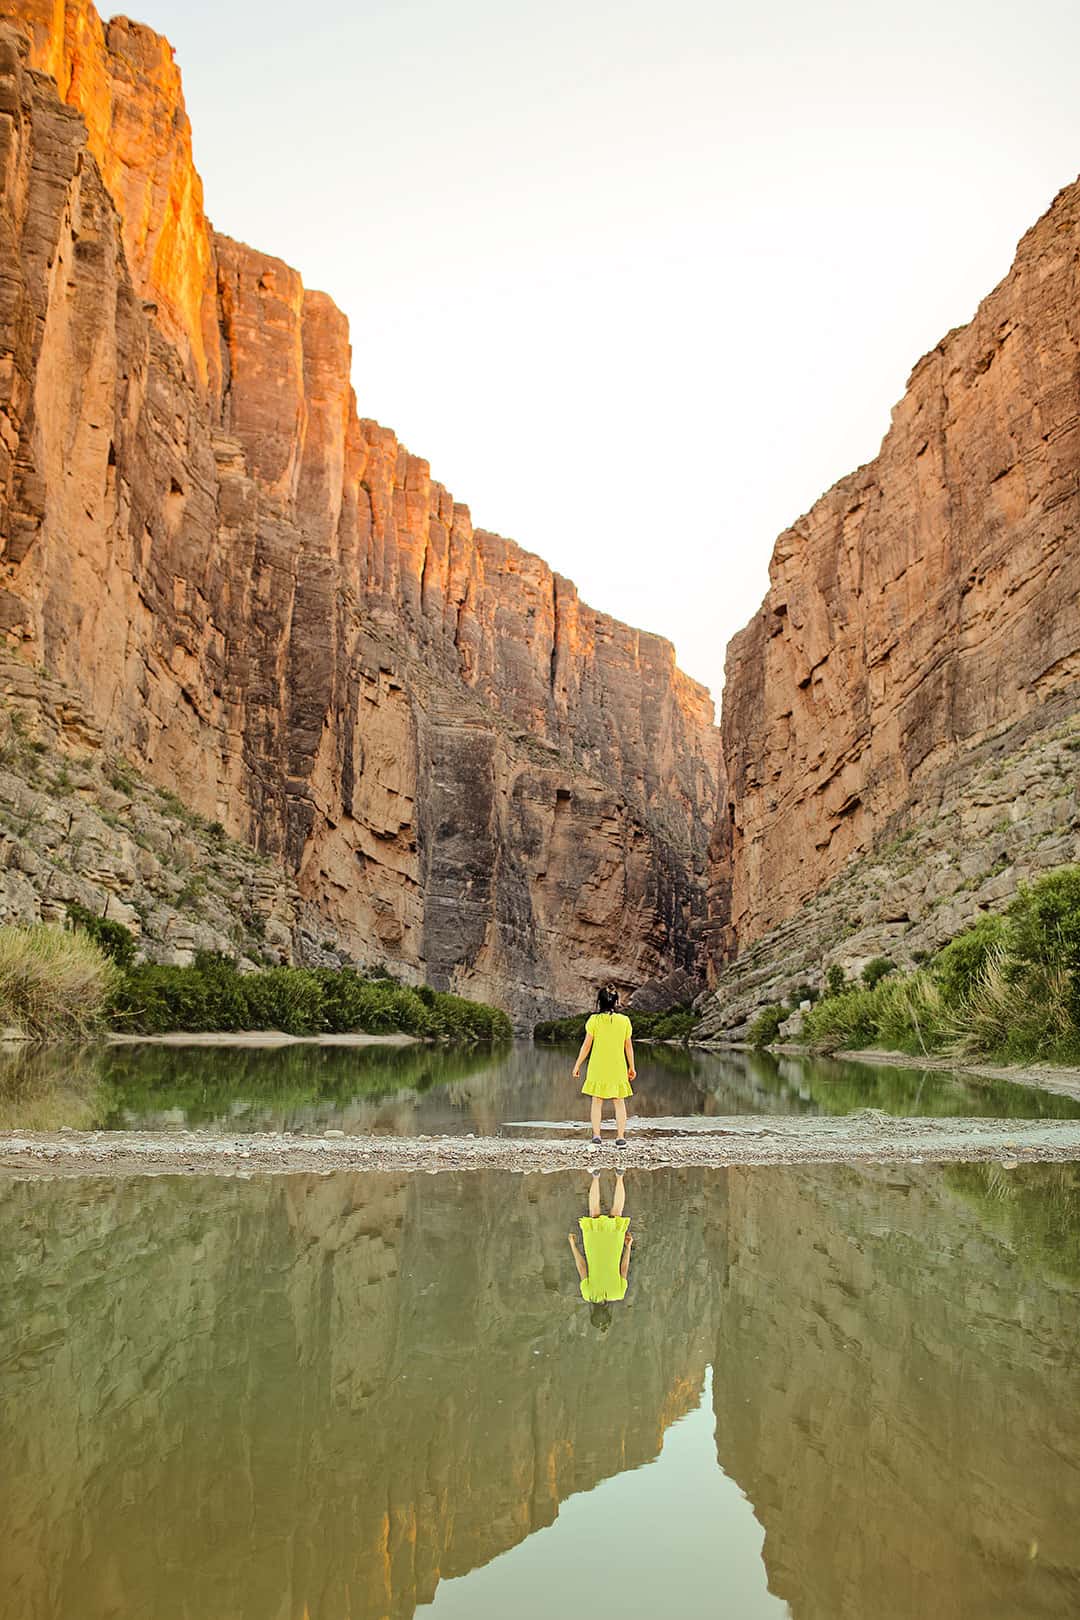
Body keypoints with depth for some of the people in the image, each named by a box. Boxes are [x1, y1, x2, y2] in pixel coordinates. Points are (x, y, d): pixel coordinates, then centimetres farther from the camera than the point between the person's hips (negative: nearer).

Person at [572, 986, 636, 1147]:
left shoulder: (594, 1020, -6)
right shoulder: (624, 1020, -1)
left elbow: (586, 1045, -4)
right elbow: (629, 1046, 4)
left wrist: (577, 1065, 5)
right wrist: (632, 1067, 15)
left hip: (597, 1066, -1)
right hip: (618, 1067, 1)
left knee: (597, 1102, 8)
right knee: (619, 1102, 9)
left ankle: (596, 1136, 0)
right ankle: (620, 1137, 5)